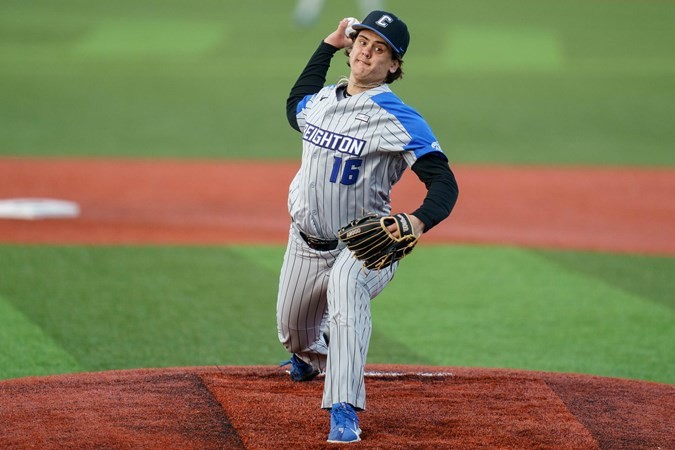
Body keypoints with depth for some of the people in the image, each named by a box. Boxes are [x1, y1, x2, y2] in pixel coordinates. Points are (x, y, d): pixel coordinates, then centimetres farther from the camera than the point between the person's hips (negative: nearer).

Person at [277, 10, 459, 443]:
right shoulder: (320, 99, 3)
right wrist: (327, 46, 20)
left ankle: (345, 412, -46)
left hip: (363, 246, -7)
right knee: (293, 328, 21)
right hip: (306, 244, 7)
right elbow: (295, 106, 30)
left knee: (346, 285, -40)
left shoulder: (401, 120, -17)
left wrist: (417, 223, -44)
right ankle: (312, 356, 63)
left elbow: (444, 183, -23)